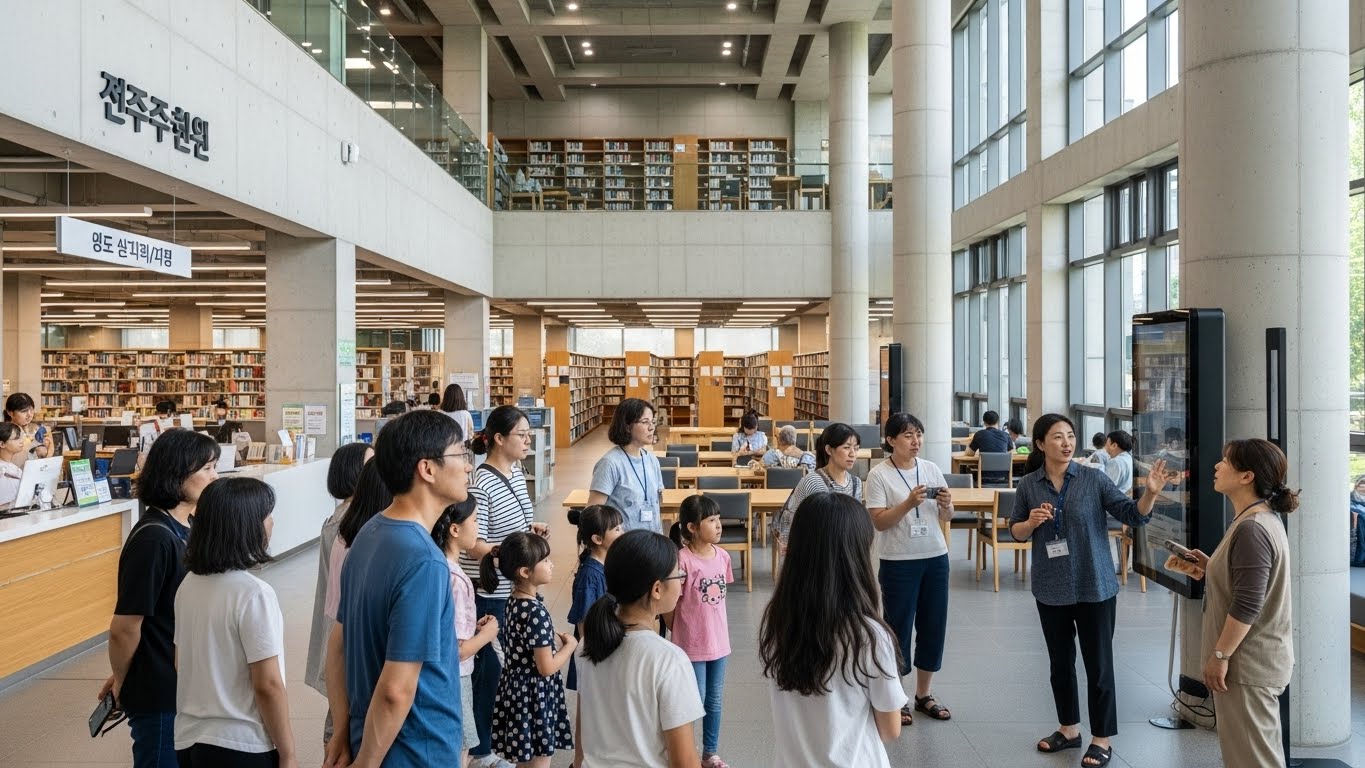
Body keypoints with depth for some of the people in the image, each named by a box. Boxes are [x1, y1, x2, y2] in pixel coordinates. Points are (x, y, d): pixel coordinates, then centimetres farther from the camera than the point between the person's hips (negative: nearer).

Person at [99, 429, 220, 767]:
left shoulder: (188, 526, 2)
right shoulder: (153, 539, -24)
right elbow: (124, 628, -20)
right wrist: (121, 682, -3)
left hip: (187, 685, 8)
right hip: (159, 694, -8)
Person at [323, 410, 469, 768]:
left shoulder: (370, 533, 0)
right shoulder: (423, 561, -27)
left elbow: (339, 643, 6)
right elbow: (396, 690, -27)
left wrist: (342, 736, 8)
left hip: (369, 739, 8)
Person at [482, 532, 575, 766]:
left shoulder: (516, 600, 1)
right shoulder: (536, 612, -26)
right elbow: (546, 667, -22)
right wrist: (570, 645, -8)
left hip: (518, 689, 9)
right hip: (534, 695, -9)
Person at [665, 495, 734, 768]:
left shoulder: (722, 556, -1)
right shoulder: (682, 559, -21)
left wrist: (719, 631, 12)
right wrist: (682, 633, -1)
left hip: (718, 641, 6)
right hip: (692, 645, -6)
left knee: (715, 701, 18)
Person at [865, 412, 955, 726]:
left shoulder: (931, 468, 3)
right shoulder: (879, 475, -10)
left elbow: (945, 518, 9)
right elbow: (879, 522, -14)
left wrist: (946, 505, -13)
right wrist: (909, 503, -26)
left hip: (935, 558, 5)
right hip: (898, 562, -5)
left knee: (933, 625, 12)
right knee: (898, 627, 4)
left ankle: (924, 695, 29)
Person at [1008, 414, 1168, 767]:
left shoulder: (1093, 479, -8)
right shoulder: (1028, 485, -3)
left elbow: (1133, 516, -11)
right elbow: (1015, 532, 6)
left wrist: (1150, 493, -29)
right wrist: (1031, 522, -15)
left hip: (1094, 586, -2)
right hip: (1051, 589, 3)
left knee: (1098, 664, 6)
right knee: (1060, 662, 16)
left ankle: (1102, 738, 21)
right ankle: (1069, 728, 33)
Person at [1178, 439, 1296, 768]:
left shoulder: (1251, 528, -24)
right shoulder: (1261, 518, 9)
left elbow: (1247, 605, -26)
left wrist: (1219, 655, -19)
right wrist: (1211, 566, 6)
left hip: (1248, 661, -10)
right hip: (1255, 656, 10)